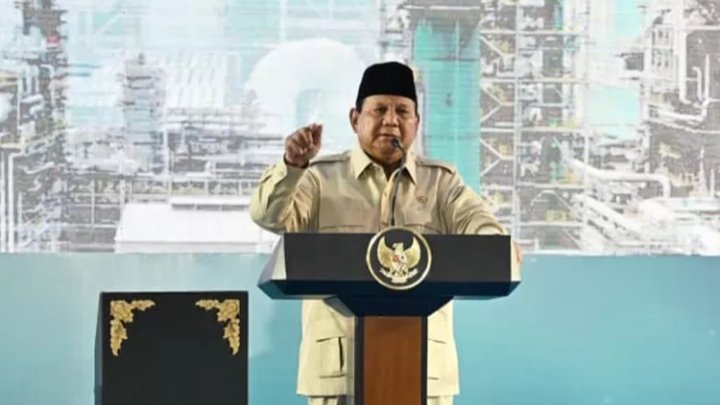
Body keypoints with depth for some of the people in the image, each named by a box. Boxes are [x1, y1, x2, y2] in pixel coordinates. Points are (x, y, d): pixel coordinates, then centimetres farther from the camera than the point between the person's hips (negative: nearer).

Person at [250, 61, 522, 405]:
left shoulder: (442, 182, 13)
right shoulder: (322, 178, 7)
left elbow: (477, 223, -3)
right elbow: (269, 216, -7)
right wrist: (292, 166, -27)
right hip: (337, 361, -2)